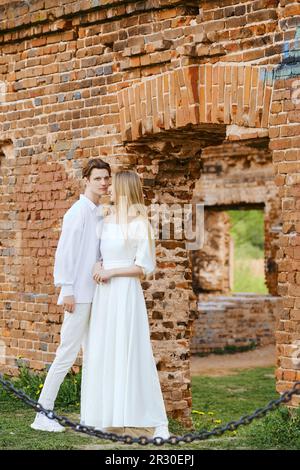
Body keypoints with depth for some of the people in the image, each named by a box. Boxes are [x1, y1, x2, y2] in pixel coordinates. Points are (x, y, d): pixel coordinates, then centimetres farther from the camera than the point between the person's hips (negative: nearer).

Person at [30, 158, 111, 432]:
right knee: (68, 352, -7)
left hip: (95, 294, 9)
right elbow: (65, 252, -15)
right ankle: (43, 414, -1)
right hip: (79, 294, -8)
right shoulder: (79, 211, -11)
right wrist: (66, 291, -17)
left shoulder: (100, 214, 13)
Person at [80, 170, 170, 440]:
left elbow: (145, 267, -9)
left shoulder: (140, 224, -8)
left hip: (127, 293, -7)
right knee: (101, 353, 6)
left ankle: (158, 422, -5)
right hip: (104, 294, 7)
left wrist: (112, 272, -13)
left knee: (132, 354, -9)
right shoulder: (106, 221, 12)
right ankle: (105, 413, 14)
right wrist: (97, 268, -1)